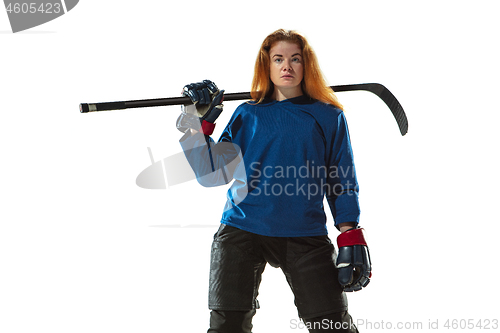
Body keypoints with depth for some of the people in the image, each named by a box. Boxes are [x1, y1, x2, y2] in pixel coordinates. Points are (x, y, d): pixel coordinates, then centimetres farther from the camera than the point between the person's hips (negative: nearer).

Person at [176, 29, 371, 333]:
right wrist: (199, 122, 0)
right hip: (242, 231, 1)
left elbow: (344, 181, 9)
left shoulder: (329, 117, 10)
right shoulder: (248, 115, 11)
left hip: (306, 236, 0)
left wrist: (351, 236, -1)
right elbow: (212, 174, 8)